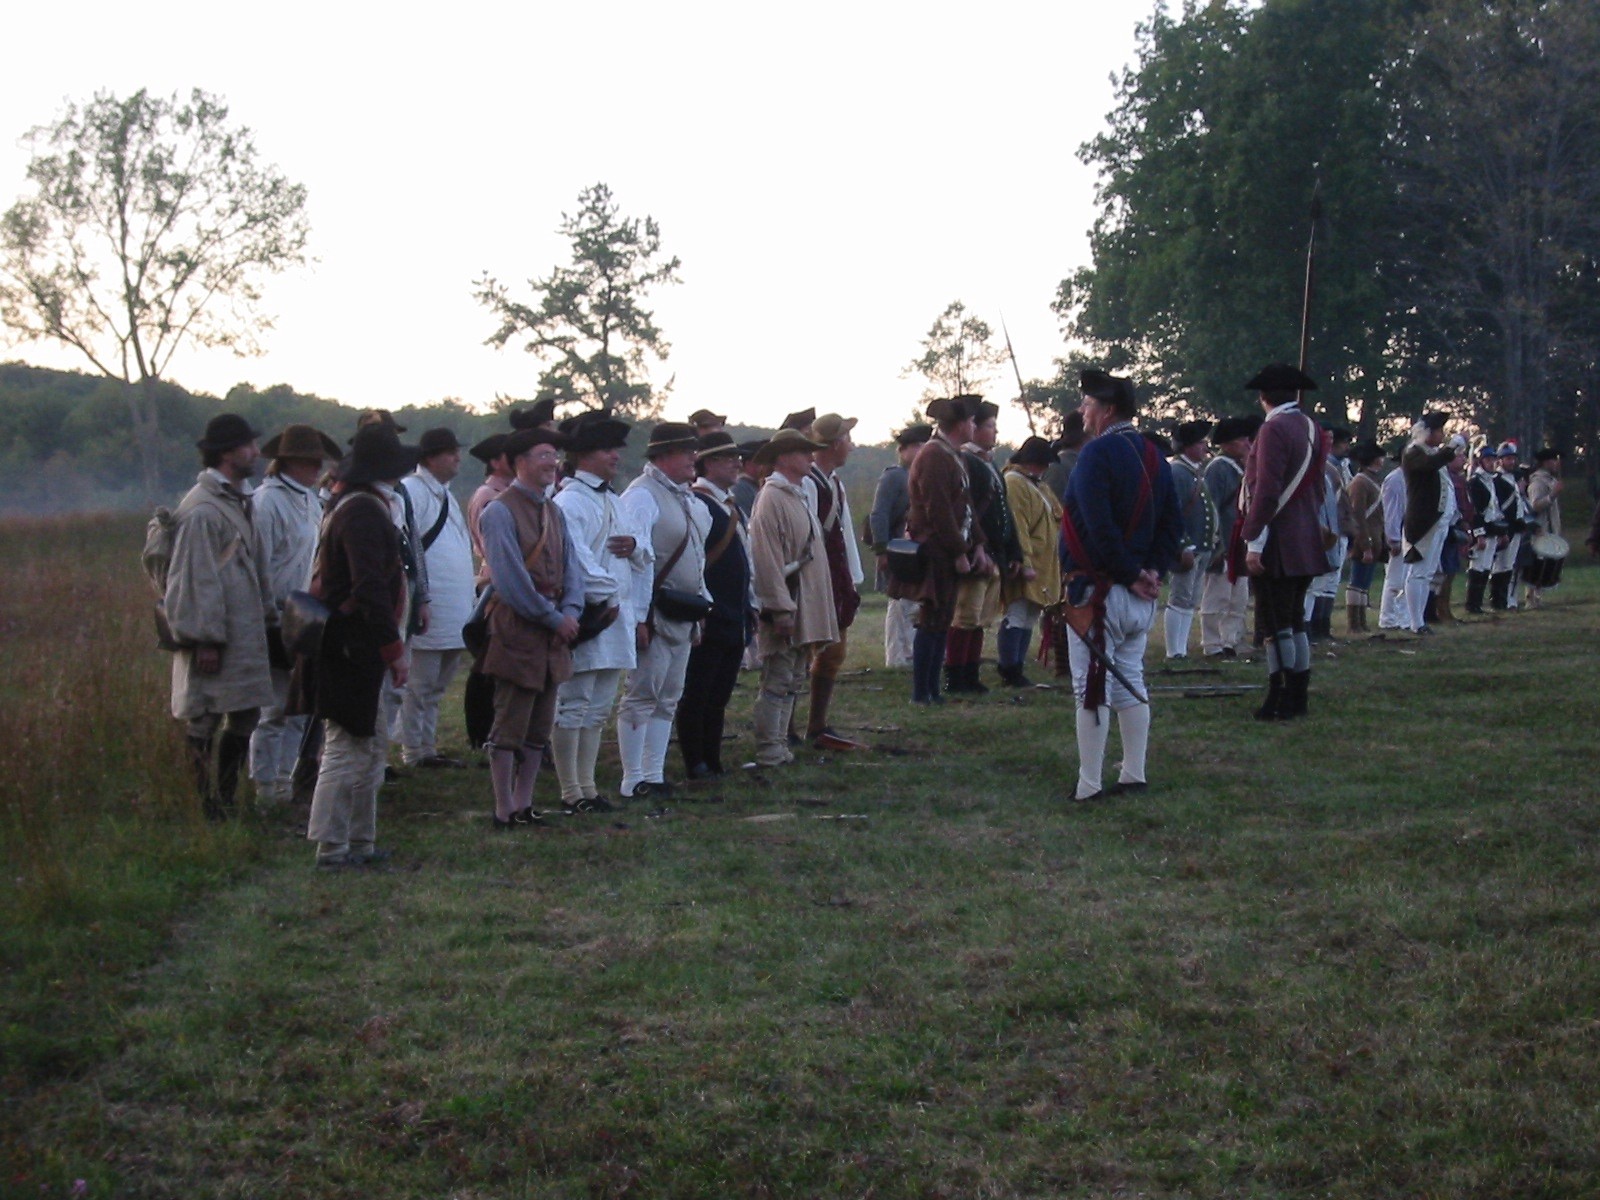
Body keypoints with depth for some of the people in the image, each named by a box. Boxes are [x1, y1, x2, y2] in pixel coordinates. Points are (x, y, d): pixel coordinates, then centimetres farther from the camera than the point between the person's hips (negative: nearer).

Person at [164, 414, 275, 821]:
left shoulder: (237, 503, 15)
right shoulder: (202, 510, -16)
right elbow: (196, 580, -19)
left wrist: (266, 616, 19)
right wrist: (206, 639, -20)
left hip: (244, 637, 10)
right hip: (213, 642, -10)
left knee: (245, 718, 14)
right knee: (204, 725, -1)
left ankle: (225, 802, 25)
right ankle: (204, 811, 7)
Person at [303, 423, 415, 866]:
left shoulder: (357, 506, 15)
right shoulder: (364, 512, -18)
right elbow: (370, 589, -24)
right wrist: (395, 649, -21)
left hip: (360, 656, 11)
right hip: (353, 654, -11)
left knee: (372, 746, 16)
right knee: (348, 748, -6)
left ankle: (360, 842, 23)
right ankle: (331, 848, -1)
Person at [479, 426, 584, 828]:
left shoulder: (554, 512, 14)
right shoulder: (500, 511, -11)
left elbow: (571, 568, 12)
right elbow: (511, 579, -17)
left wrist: (569, 612, -6)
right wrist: (553, 617, -14)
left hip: (552, 630, 8)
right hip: (516, 630, -8)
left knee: (540, 727, 11)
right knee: (510, 726, -3)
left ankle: (523, 805, 19)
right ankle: (505, 812, 2)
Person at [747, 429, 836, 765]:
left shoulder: (797, 495, 17)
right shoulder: (771, 498, -14)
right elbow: (767, 560, -19)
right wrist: (781, 609, -22)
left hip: (804, 608, 10)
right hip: (784, 607, -10)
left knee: (793, 682, 12)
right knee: (778, 681, -7)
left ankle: (779, 747, 18)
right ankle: (769, 753, -3)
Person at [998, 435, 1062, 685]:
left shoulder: (1036, 484, 19)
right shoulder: (1014, 484, -13)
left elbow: (1056, 519, 25)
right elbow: (1017, 527, -21)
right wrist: (1025, 563, -25)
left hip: (1043, 567, 10)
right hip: (1025, 564, -10)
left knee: (1029, 618, 11)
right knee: (1017, 617, -9)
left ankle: (1016, 669, 14)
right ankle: (1009, 671, -7)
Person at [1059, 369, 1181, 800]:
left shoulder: (1097, 454, -14)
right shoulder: (1154, 456, 12)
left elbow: (1099, 528, -21)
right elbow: (1173, 524, 11)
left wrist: (1131, 575, -13)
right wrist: (1153, 570, 0)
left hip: (1098, 590, -8)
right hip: (1140, 599, 8)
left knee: (1091, 688, -5)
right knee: (1130, 682, 15)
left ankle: (1089, 787, -4)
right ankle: (1134, 776, 19)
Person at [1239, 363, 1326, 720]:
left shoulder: (1274, 429, -15)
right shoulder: (1312, 429, 11)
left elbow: (1266, 490, -21)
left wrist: (1254, 542, -20)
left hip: (1277, 544, -9)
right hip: (1305, 543, 9)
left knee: (1275, 623, -5)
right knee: (1295, 620, 15)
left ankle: (1280, 700, -4)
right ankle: (1299, 695, 19)